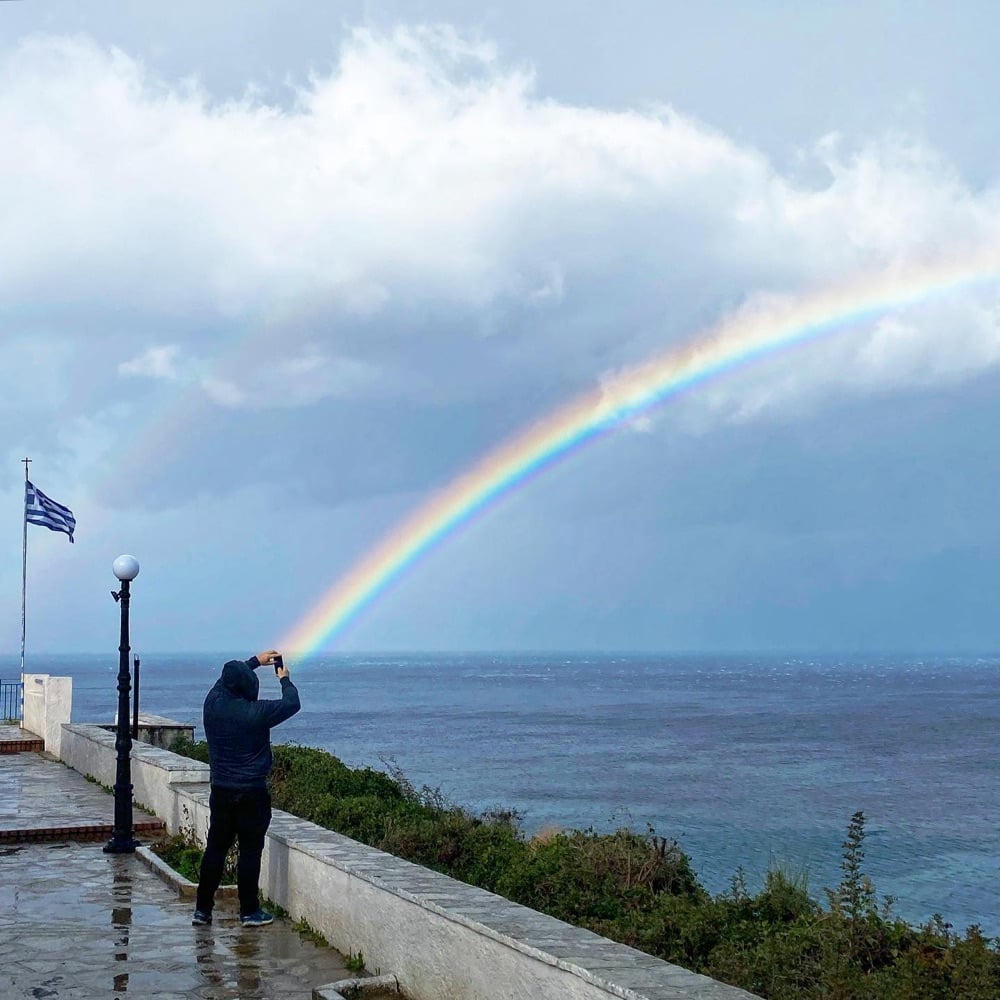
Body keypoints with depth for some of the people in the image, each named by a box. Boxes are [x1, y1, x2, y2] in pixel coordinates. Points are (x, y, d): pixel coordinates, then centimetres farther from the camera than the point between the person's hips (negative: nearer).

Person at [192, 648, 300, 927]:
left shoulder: (213, 703, -2)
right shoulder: (255, 713, -18)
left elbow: (226, 679, 20)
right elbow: (292, 704, -4)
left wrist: (256, 661, 27)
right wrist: (284, 679, 14)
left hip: (220, 791, 5)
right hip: (252, 794, -5)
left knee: (215, 848, 12)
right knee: (250, 851, 2)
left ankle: (202, 909, 16)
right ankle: (249, 912, 8)